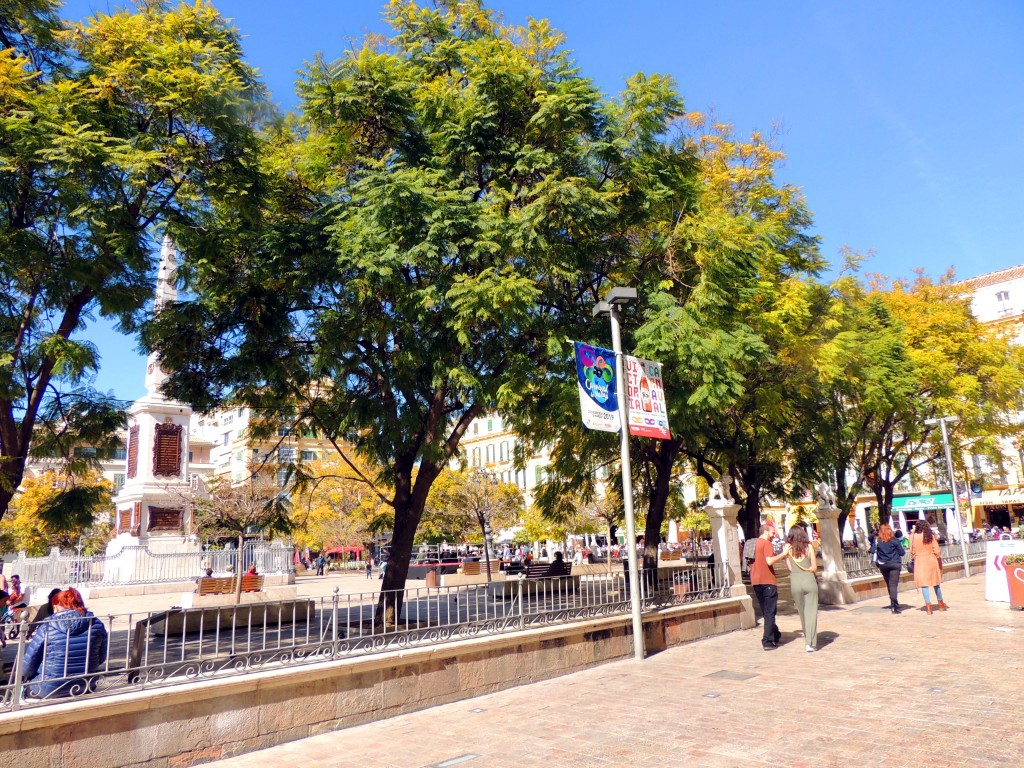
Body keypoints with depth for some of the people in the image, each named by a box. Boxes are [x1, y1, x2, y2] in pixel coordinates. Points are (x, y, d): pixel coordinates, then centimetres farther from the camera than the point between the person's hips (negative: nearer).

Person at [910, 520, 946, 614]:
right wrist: (938, 559, 10)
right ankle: (940, 603, 31)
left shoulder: (913, 536, -4)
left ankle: (928, 605, -5)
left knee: (924, 584, 1)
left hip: (920, 561, -2)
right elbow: (937, 551, -4)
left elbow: (912, 551, 0)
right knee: (936, 583, 17)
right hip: (931, 560, 2)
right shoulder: (931, 536, -3)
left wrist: (913, 559, 14)